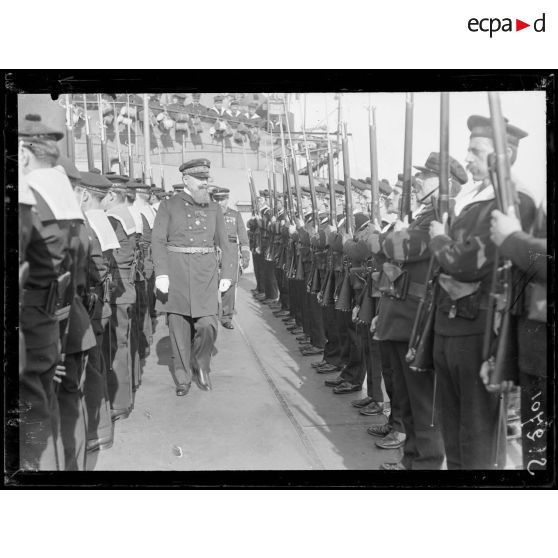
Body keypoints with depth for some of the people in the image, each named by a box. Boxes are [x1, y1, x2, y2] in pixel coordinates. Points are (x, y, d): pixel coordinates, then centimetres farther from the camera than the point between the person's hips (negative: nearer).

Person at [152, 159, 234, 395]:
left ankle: (201, 365, 21)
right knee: (179, 327, 4)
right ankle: (182, 378, 19)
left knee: (207, 325, -8)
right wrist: (161, 273, -16)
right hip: (177, 271, -1)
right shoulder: (169, 206, 3)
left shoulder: (213, 208, 11)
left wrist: (227, 274, 5)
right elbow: (158, 241, -4)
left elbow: (224, 243, 13)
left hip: (205, 272, 2)